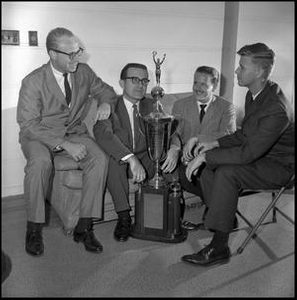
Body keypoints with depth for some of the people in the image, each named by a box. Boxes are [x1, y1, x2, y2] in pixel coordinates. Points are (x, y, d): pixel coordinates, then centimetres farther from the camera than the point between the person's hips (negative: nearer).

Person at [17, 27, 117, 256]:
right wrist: (64, 144, -28)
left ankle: (84, 227, -16)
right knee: (40, 162, -36)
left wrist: (106, 103, -11)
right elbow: (29, 125, -18)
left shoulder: (84, 72, -2)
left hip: (74, 133, 4)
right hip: (39, 136, -3)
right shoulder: (33, 82, -16)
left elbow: (105, 90, 16)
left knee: (100, 159, -25)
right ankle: (34, 229, -17)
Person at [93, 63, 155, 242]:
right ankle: (124, 217, -26)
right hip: (118, 162, -4)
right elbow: (103, 134, -31)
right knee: (114, 160, -37)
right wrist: (131, 159, -45)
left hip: (144, 159, 4)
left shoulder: (150, 106, 4)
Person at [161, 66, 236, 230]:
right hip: (187, 158, 2)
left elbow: (229, 135, -15)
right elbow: (173, 132, -3)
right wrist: (175, 148, -28)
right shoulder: (180, 105, 10)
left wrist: (196, 139, -29)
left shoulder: (227, 107, 3)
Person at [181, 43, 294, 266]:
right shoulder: (254, 95, 2)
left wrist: (205, 156, -26)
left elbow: (247, 153, -32)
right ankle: (225, 219, 6)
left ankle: (219, 247, -20)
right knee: (209, 169, -9)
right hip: (257, 156, 9)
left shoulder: (276, 109, -29)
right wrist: (216, 143, -1)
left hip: (278, 166, -9)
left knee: (227, 172, -30)